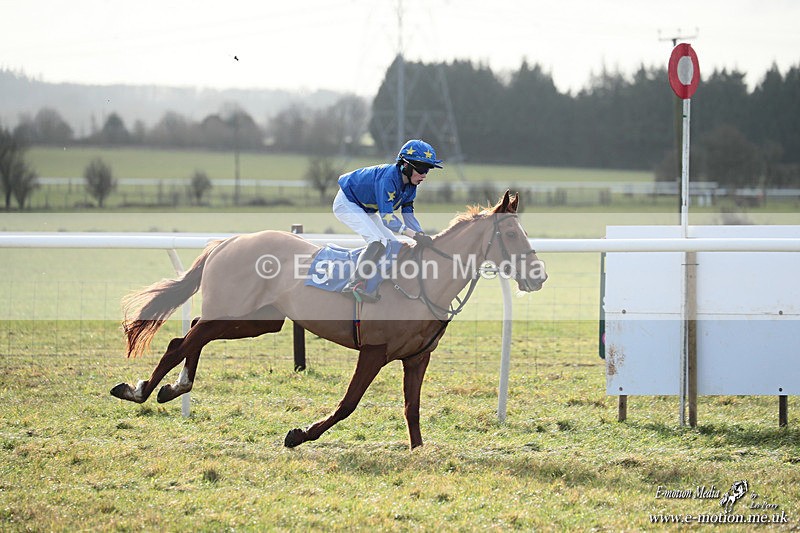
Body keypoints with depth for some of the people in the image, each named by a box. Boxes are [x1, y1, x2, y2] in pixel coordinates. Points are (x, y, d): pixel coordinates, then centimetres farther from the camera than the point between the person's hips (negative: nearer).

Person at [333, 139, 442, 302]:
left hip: (366, 210, 10)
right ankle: (356, 282, -33)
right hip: (346, 204, -10)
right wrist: (415, 235, -48)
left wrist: (423, 238, -18)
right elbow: (386, 217, -40)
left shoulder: (410, 184, -8)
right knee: (378, 241, -27)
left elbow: (408, 214, -3)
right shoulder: (388, 177, -35)